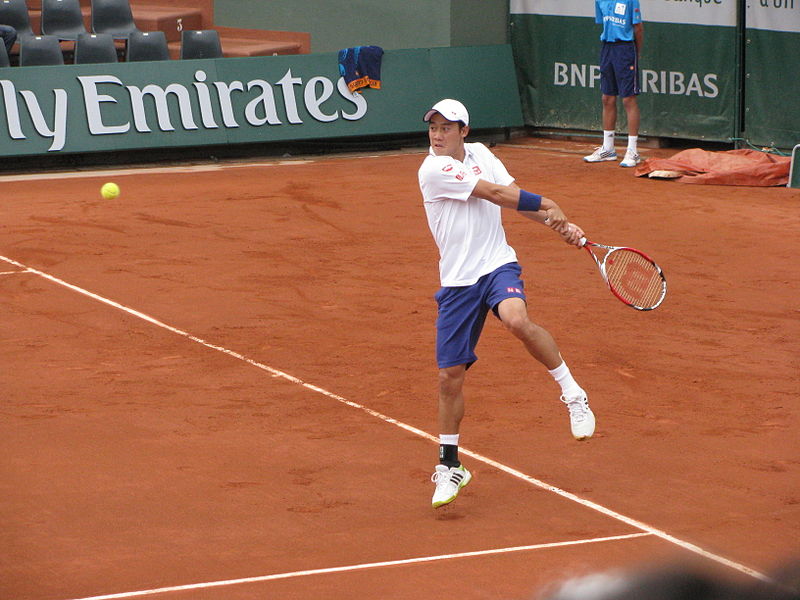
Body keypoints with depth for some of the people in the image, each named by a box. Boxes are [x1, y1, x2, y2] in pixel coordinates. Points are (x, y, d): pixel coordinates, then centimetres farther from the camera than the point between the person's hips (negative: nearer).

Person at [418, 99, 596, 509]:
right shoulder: (433, 170, -11)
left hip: (497, 265, 2)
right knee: (449, 376, 1)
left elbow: (515, 198, 11)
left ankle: (573, 394, -17)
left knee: (516, 320, -33)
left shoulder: (479, 154, 7)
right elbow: (497, 194, -12)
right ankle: (449, 465, 19)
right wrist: (547, 205, -5)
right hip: (457, 282, -1)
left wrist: (558, 224, -3)